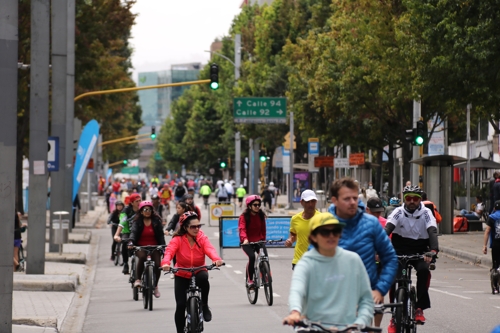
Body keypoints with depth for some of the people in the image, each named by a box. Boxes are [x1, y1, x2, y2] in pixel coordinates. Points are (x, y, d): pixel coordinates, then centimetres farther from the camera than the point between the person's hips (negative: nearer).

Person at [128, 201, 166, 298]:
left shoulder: (156, 221, 5)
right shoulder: (137, 221, 2)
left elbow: (161, 234, -1)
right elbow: (133, 232, -13)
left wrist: (163, 246, -16)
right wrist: (131, 242, -33)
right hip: (140, 247, -1)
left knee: (157, 265, -17)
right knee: (142, 257, -36)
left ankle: (155, 286, 9)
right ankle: (137, 279, -24)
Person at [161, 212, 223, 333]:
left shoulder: (202, 238, -11)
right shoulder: (178, 239, -15)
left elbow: (210, 249, -29)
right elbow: (169, 251, -31)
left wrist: (216, 259, -52)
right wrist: (165, 263, -53)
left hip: (198, 272, 0)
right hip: (182, 276, 0)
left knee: (203, 277, -36)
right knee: (180, 305, -10)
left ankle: (204, 306, -14)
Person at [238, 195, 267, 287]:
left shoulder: (261, 215, 3)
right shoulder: (244, 216, -10)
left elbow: (263, 229, 11)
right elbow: (242, 229, -23)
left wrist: (263, 239, 0)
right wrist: (245, 239, -40)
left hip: (258, 241, 3)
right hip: (247, 243, -3)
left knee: (265, 255, -21)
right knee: (252, 257, -27)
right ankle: (250, 279, -14)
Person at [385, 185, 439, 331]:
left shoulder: (426, 213, -10)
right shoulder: (398, 212, -10)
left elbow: (432, 232, -24)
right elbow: (387, 230, -22)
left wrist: (433, 250, -43)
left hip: (420, 252, -1)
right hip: (400, 251, 1)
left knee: (424, 270, -30)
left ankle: (420, 308, -20)